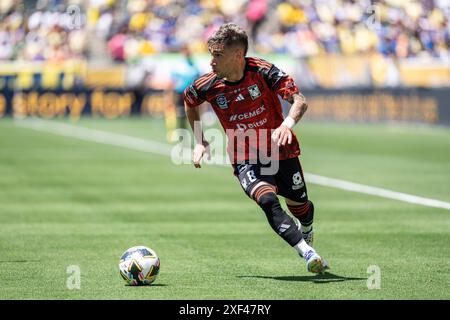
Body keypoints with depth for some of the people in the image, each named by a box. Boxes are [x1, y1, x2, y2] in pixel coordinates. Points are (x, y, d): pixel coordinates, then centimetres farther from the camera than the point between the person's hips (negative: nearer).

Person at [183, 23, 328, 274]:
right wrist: (200, 142, 11)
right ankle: (309, 253, -34)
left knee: (299, 206, 9)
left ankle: (307, 231, 48)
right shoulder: (209, 86, -9)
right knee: (268, 201, -28)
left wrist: (288, 123, -45)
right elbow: (189, 101, 15)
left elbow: (300, 101, -24)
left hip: (281, 152, 0)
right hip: (245, 161, 0)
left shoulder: (263, 71, -18)